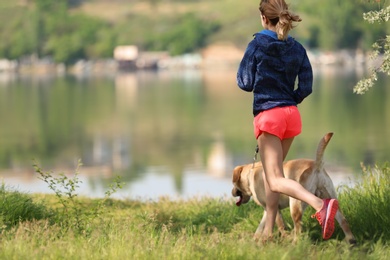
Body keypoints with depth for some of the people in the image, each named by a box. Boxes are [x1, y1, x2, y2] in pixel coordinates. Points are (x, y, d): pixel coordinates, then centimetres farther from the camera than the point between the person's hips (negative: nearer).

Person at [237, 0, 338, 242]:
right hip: (292, 114, 6)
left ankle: (320, 204, -35)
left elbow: (245, 83, -4)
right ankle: (268, 230, 19)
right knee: (271, 172, 20)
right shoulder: (297, 48, 5)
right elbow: (306, 87, 2)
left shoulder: (257, 45, -8)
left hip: (268, 115, -6)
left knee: (276, 180, -11)